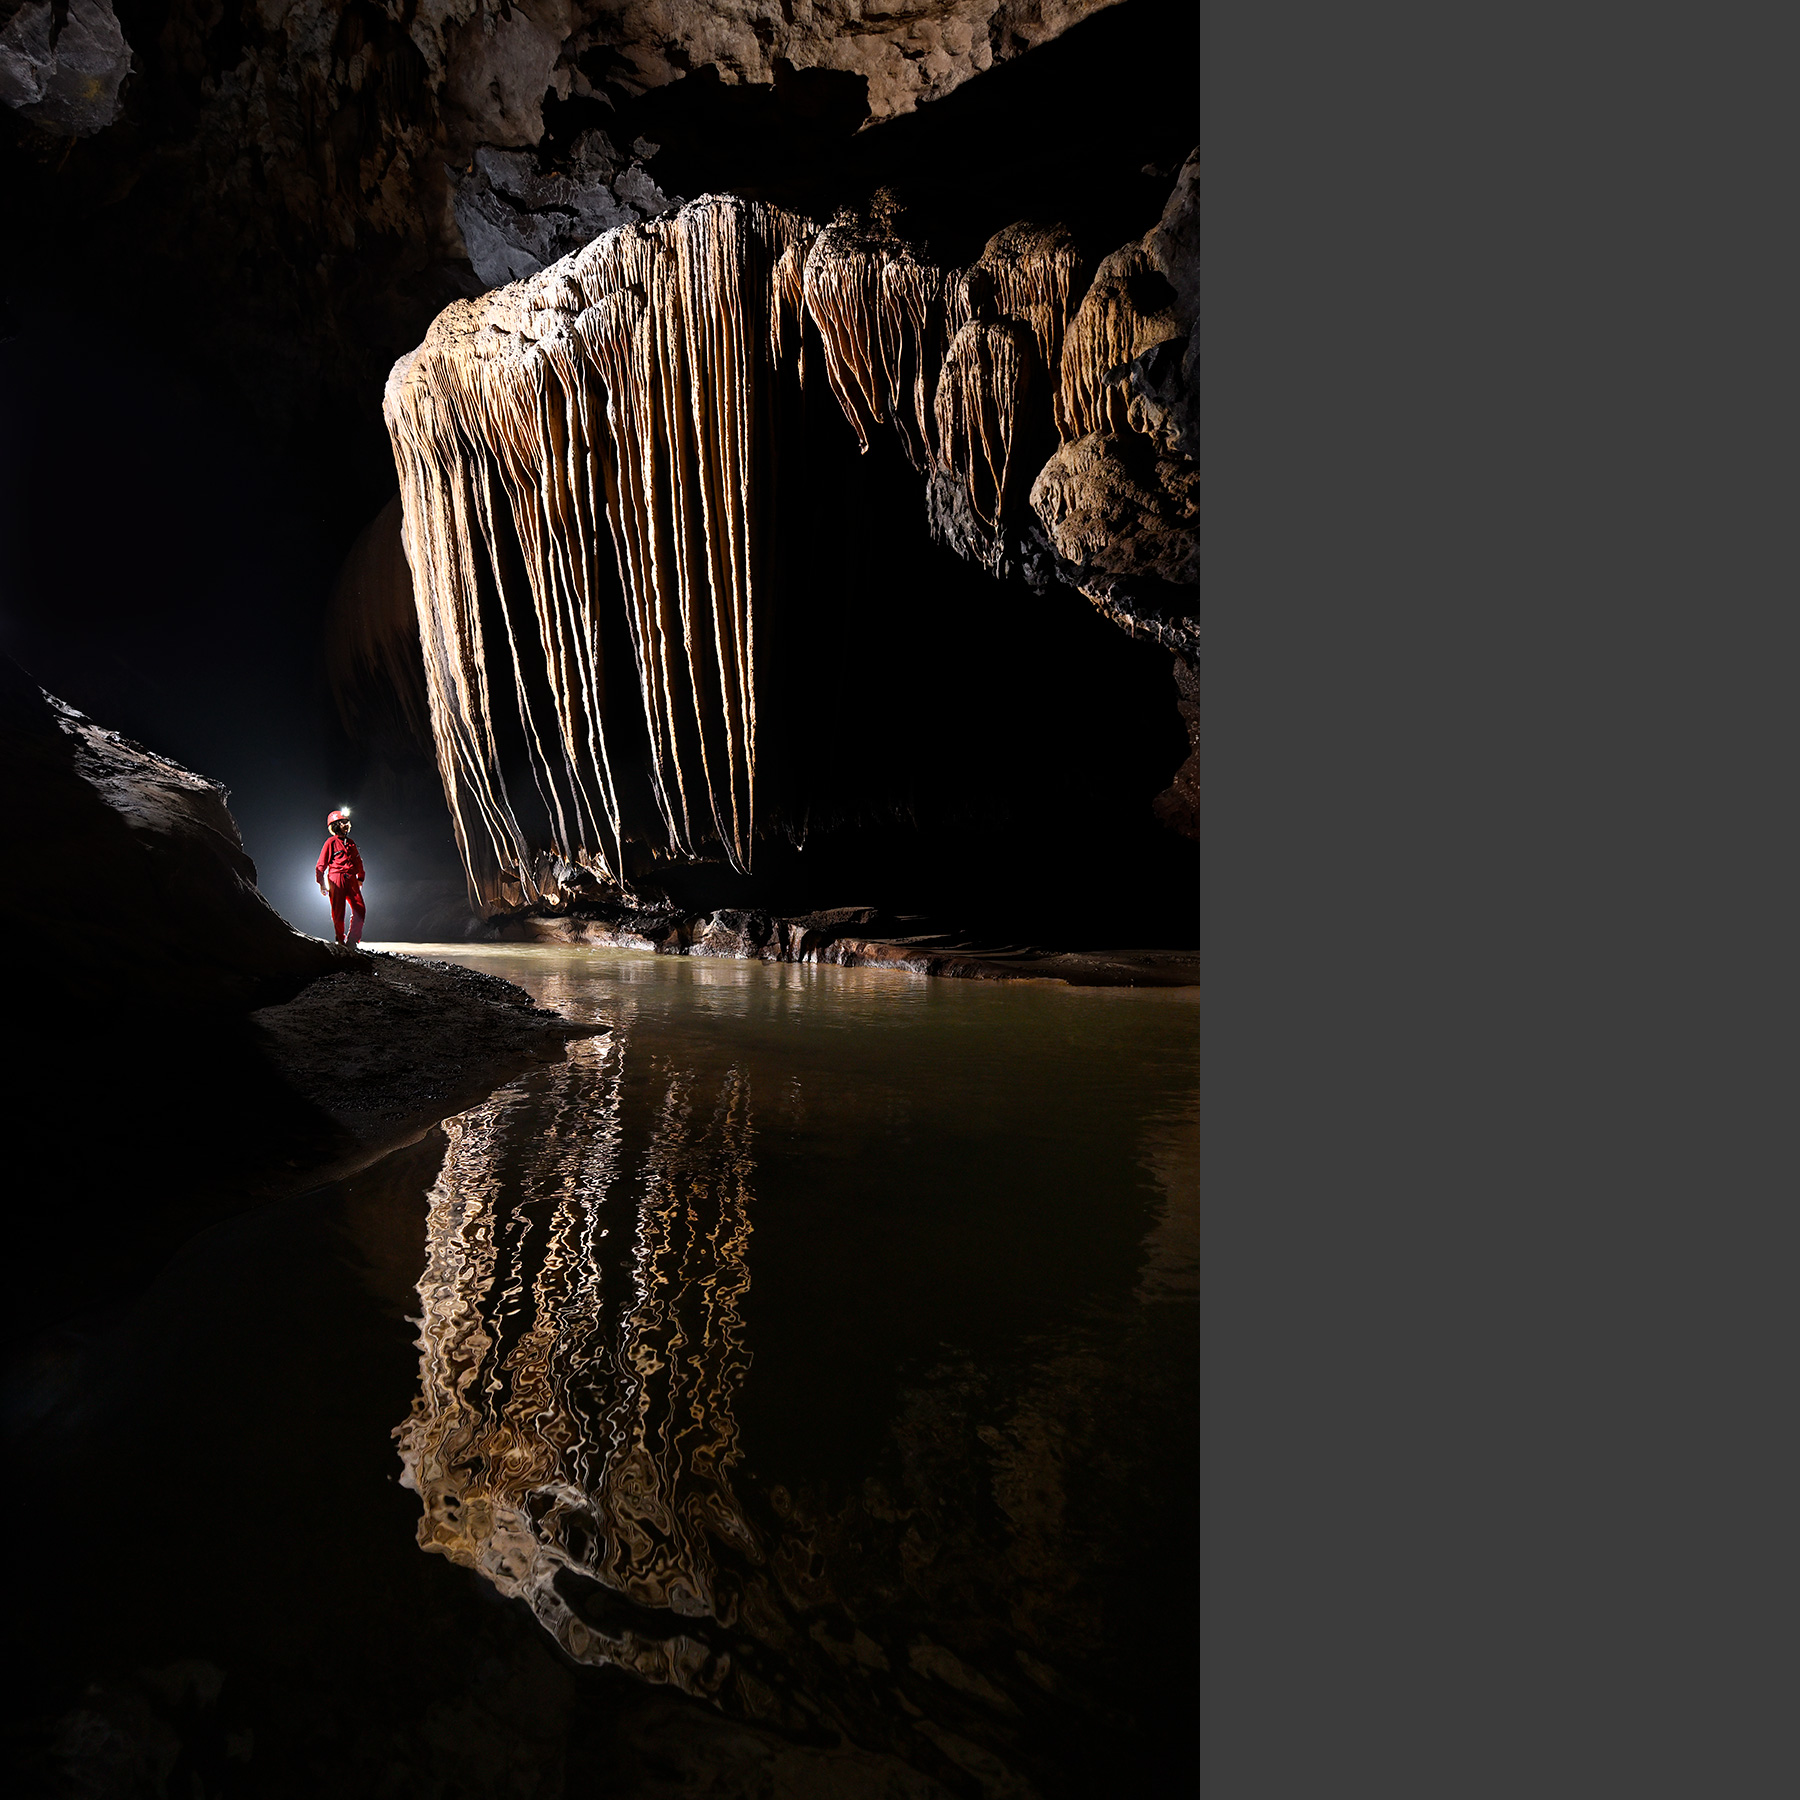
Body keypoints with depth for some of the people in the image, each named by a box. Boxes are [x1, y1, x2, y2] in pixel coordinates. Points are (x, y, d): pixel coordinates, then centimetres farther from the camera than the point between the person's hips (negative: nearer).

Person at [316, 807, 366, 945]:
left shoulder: (351, 842, 18)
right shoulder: (331, 842, 1)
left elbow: (358, 862, 27)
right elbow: (321, 864, 0)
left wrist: (360, 879, 23)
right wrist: (322, 883, -5)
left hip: (351, 880, 5)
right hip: (336, 880, -5)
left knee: (359, 909, -6)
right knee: (338, 912, -3)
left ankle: (352, 940, 1)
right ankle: (340, 941, 8)